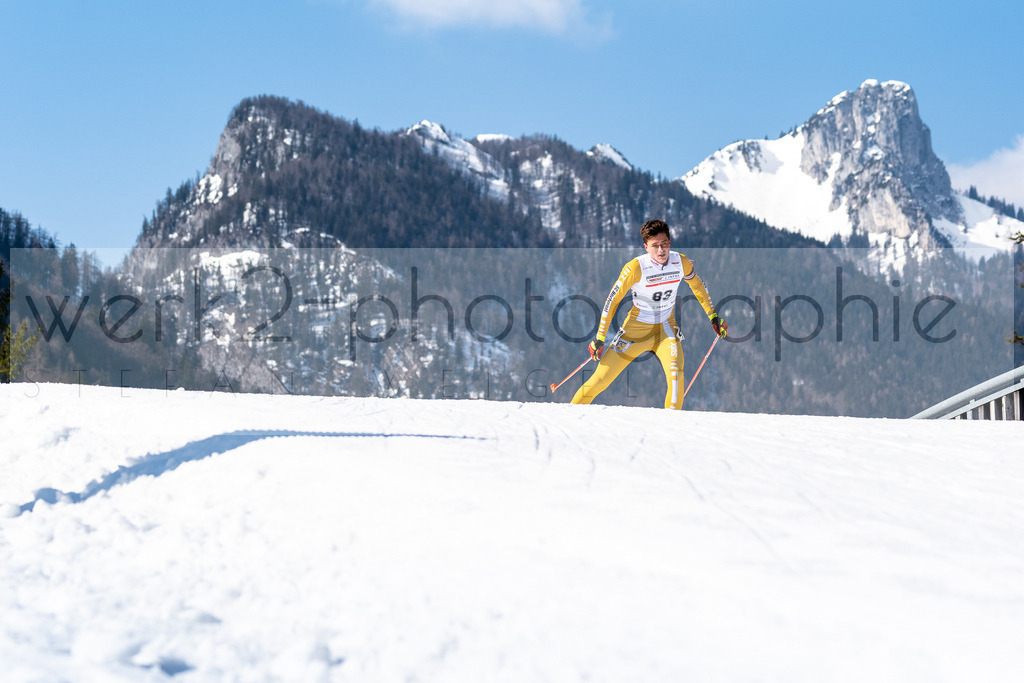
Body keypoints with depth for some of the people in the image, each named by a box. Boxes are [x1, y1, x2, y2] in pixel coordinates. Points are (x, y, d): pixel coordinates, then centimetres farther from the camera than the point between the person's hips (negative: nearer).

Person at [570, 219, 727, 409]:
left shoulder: (682, 262, -11)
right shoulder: (635, 268, -22)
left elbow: (696, 284, 11)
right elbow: (613, 300, -13)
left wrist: (712, 315, 14)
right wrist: (600, 337, -12)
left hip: (665, 328, 2)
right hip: (636, 328, -2)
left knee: (676, 373, -25)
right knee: (602, 378, -3)